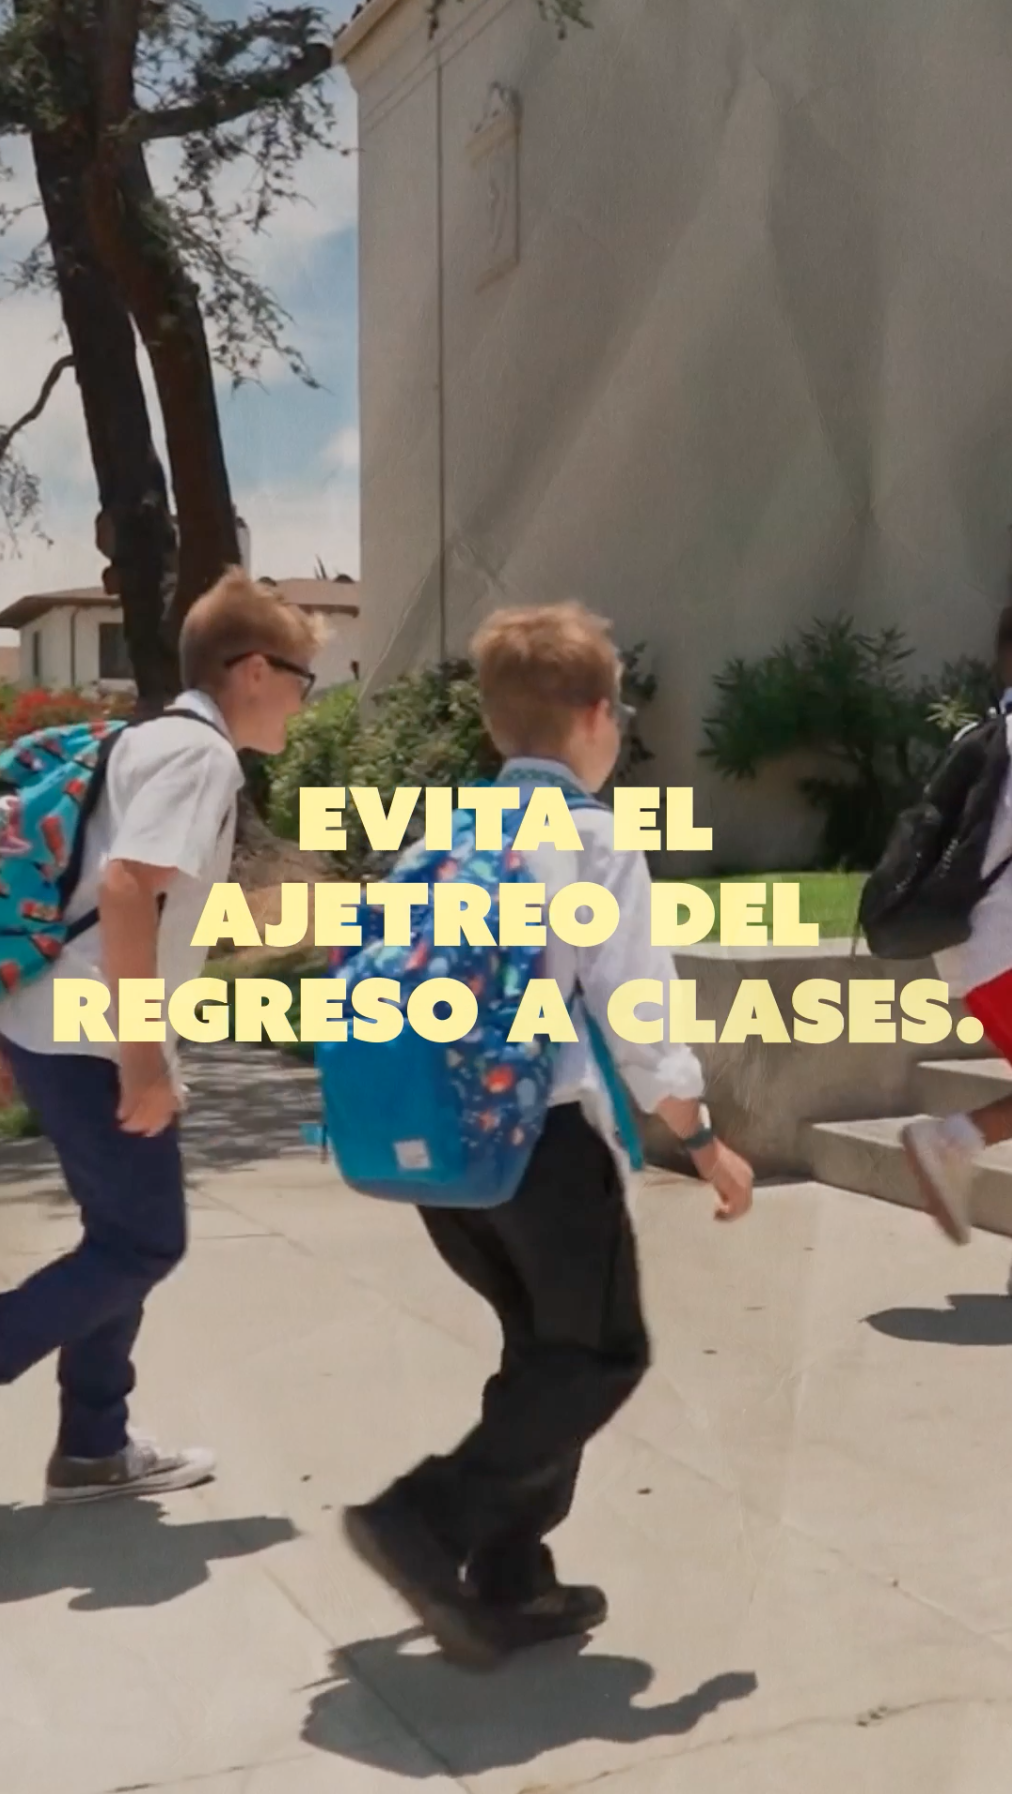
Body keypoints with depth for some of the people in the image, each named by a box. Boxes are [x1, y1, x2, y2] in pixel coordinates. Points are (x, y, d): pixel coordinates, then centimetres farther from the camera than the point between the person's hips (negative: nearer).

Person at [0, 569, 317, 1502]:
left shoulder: (158, 739, 15)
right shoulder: (200, 754, -14)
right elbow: (126, 888, -27)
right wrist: (144, 1059, -24)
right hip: (91, 1041, -10)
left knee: (125, 1236, 16)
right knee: (145, 1245, 1)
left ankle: (95, 1447, 26)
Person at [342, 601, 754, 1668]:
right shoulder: (595, 840, -8)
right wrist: (704, 1144, -1)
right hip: (547, 1138, -7)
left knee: (542, 1347, 20)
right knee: (602, 1355, 9)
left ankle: (507, 1582, 22)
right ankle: (424, 1519, -4)